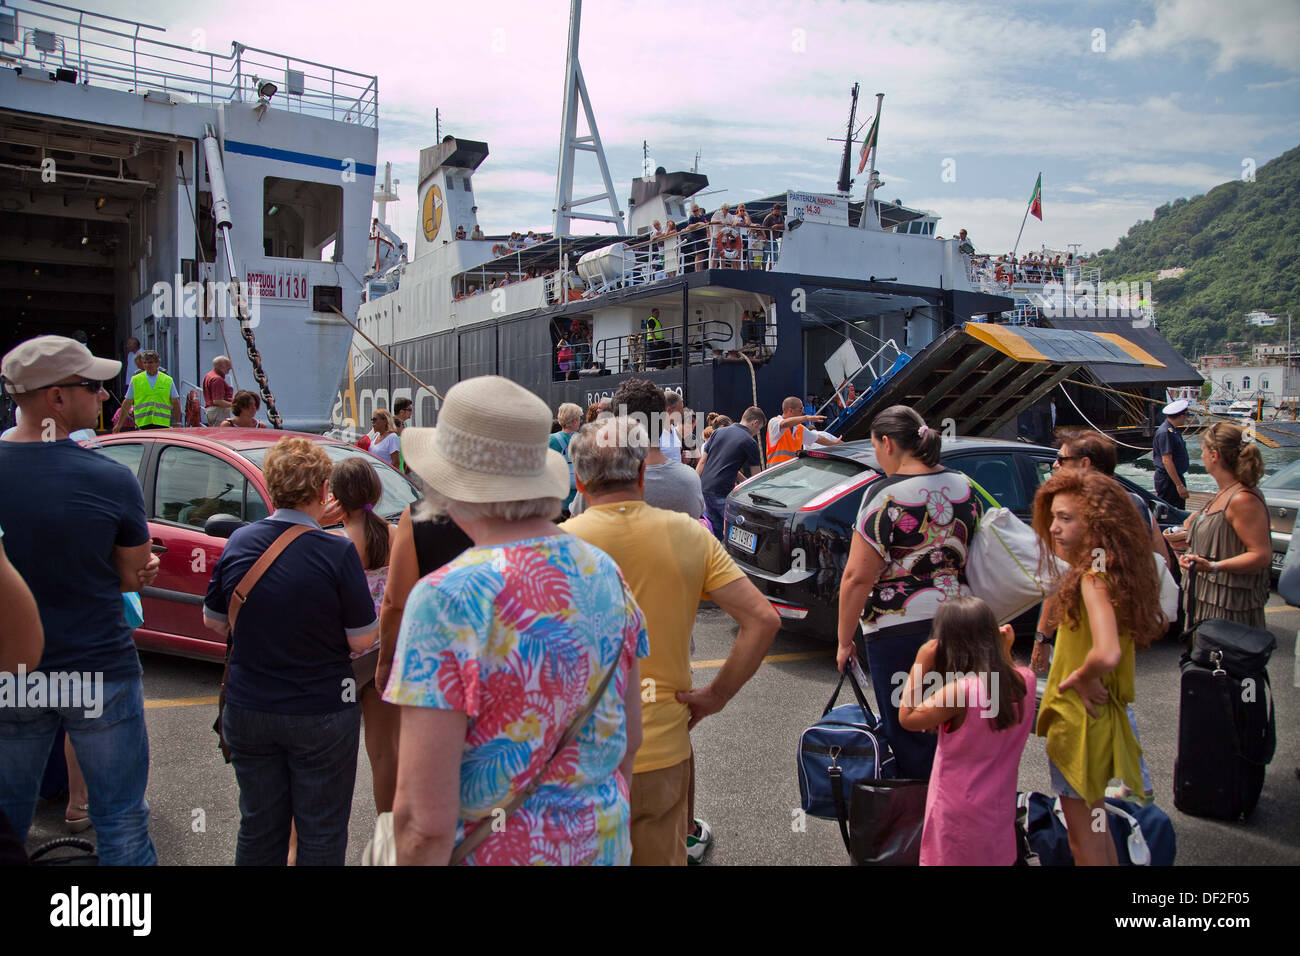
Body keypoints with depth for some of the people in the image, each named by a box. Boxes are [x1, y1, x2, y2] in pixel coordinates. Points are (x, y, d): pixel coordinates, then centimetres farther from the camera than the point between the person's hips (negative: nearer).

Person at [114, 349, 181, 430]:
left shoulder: (168, 380, 9)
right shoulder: (135, 380, 10)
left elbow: (175, 404, 11)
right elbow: (127, 403, 14)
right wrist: (119, 424, 13)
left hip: (163, 424, 0)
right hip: (142, 423, 0)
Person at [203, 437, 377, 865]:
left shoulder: (238, 543, -4)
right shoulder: (337, 552, -19)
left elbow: (213, 621, 8)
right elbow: (361, 639, -14)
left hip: (248, 711, 5)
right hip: (321, 716, -4)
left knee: (258, 828, 19)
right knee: (321, 834, 10)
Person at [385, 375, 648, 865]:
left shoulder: (445, 599, -23)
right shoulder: (605, 572, -4)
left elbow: (425, 817, -23)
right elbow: (630, 737, 7)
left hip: (499, 849, -5)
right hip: (602, 840, 6)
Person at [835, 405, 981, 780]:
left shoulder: (887, 494, -15)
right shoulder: (963, 486, 7)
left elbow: (857, 577, -16)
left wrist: (845, 642, -8)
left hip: (900, 630, -7)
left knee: (910, 738, 7)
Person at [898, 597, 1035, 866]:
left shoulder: (960, 691, -31)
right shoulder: (1025, 680, -11)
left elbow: (907, 718, -20)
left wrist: (920, 665, -20)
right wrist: (1005, 651, 5)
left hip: (959, 813, -5)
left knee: (952, 859, 13)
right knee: (996, 857, 23)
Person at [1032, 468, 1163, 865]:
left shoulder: (1093, 578, -25)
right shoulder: (1107, 571, 3)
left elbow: (1106, 654, -40)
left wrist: (1078, 678, -21)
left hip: (1080, 721, -9)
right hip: (1097, 714, 9)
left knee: (1084, 839, 7)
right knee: (1095, 830, 24)